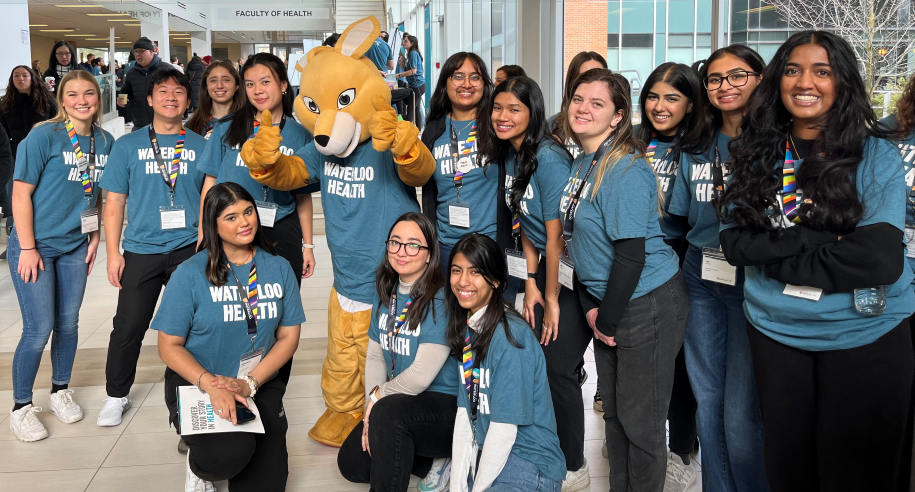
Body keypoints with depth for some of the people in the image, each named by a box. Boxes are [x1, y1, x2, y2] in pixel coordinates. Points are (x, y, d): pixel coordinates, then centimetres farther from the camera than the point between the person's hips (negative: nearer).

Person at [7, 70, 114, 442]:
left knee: (68, 323, 12)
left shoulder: (105, 142, 1)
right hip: (35, 245, -5)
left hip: (76, 245, 5)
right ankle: (21, 407, 14)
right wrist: (28, 248, -14)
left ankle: (61, 391, 32)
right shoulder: (43, 136, -14)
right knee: (39, 329, -3)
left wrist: (94, 236, 5)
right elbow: (21, 193, -13)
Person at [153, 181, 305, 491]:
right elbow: (169, 347, -8)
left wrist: (250, 383, -14)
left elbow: (289, 337, 1)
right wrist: (211, 386, -25)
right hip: (197, 382, -2)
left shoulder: (279, 269, 2)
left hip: (259, 386, 3)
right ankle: (199, 467, 6)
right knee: (232, 452, -29)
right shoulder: (190, 274, -9)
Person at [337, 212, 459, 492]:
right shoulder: (386, 291, 5)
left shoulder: (440, 299, -20)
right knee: (351, 463, 3)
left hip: (448, 406, -8)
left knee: (388, 412, -35)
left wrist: (378, 397, -9)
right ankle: (434, 462, 12)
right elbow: (375, 355, 6)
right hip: (401, 402, 9)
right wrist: (371, 406, -8)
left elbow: (422, 374, -23)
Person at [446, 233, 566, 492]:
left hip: (530, 467, -7)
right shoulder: (467, 329, 5)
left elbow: (504, 428, -19)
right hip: (489, 455, 7)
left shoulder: (510, 336, -19)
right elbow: (464, 414, 2)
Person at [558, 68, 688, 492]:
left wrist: (607, 320, -14)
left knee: (640, 419, 3)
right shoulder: (581, 163, 7)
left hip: (648, 305, -9)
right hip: (607, 304, 9)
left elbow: (631, 254, -23)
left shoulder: (624, 169, -20)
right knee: (613, 411, 19)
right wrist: (590, 307, 3)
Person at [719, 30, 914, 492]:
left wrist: (776, 256, -15)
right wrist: (818, 237, -18)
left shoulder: (876, 155, -7)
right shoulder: (757, 157, 2)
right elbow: (735, 242, -6)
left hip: (865, 337, -3)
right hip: (775, 333, 3)